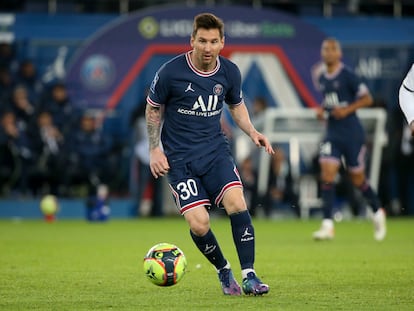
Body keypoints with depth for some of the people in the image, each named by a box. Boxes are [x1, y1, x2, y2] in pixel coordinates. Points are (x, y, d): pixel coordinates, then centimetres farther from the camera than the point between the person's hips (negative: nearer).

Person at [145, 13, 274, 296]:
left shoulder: (230, 72, -1)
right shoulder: (171, 72, -12)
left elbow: (237, 105, 18)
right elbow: (153, 109, 4)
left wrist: (252, 132, 2)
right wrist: (155, 150, -2)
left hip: (216, 150, 2)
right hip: (179, 158, -2)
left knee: (236, 203, -22)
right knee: (199, 224, -14)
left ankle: (249, 276, -14)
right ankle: (224, 271, 14)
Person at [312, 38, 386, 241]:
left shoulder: (347, 75, -10)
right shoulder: (322, 79, 8)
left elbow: (367, 99, -9)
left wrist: (347, 109, -19)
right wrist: (321, 110, 5)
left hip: (352, 134, -5)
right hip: (332, 134, 5)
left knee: (357, 179, 5)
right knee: (327, 174, -11)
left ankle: (378, 213, 32)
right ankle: (327, 225, -13)